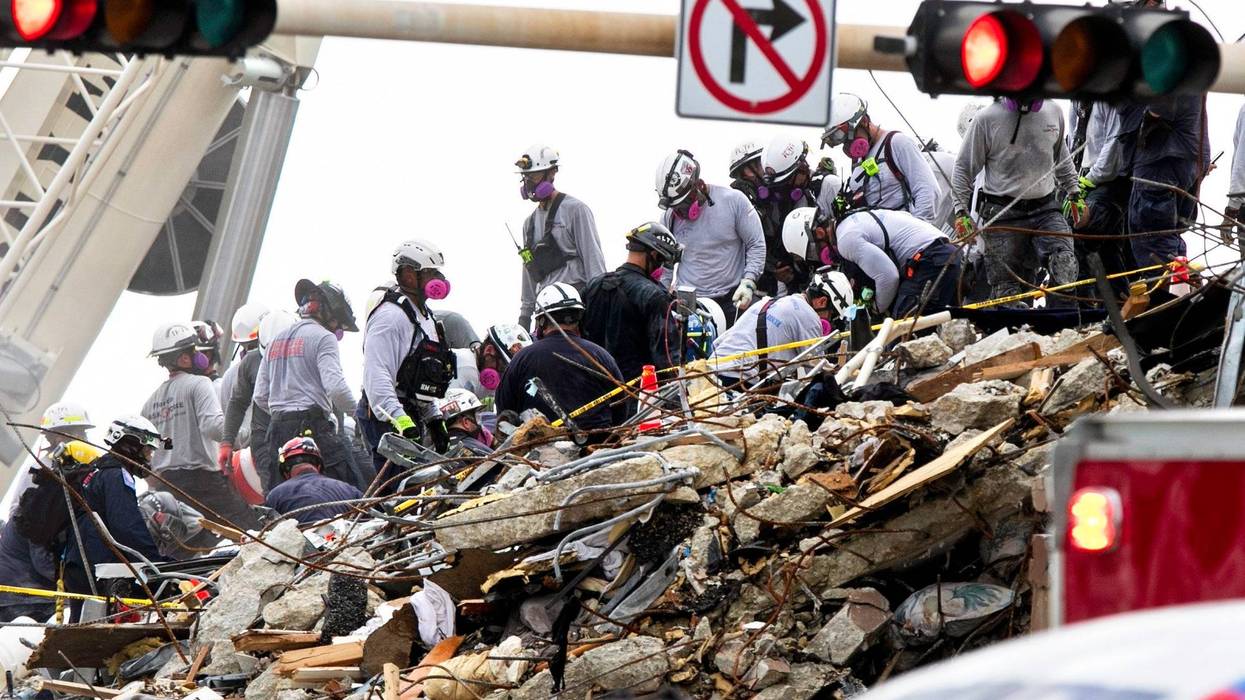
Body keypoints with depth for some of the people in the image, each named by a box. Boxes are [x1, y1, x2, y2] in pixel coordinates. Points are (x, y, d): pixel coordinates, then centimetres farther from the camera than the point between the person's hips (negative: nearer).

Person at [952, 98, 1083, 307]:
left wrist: (1074, 194, 27)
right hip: (1003, 214, -2)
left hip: (1045, 209, 3)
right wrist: (961, 211, -2)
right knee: (1005, 285, -4)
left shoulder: (1053, 113, 8)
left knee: (1065, 263, -21)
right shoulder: (986, 119, -4)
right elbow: (963, 167, 3)